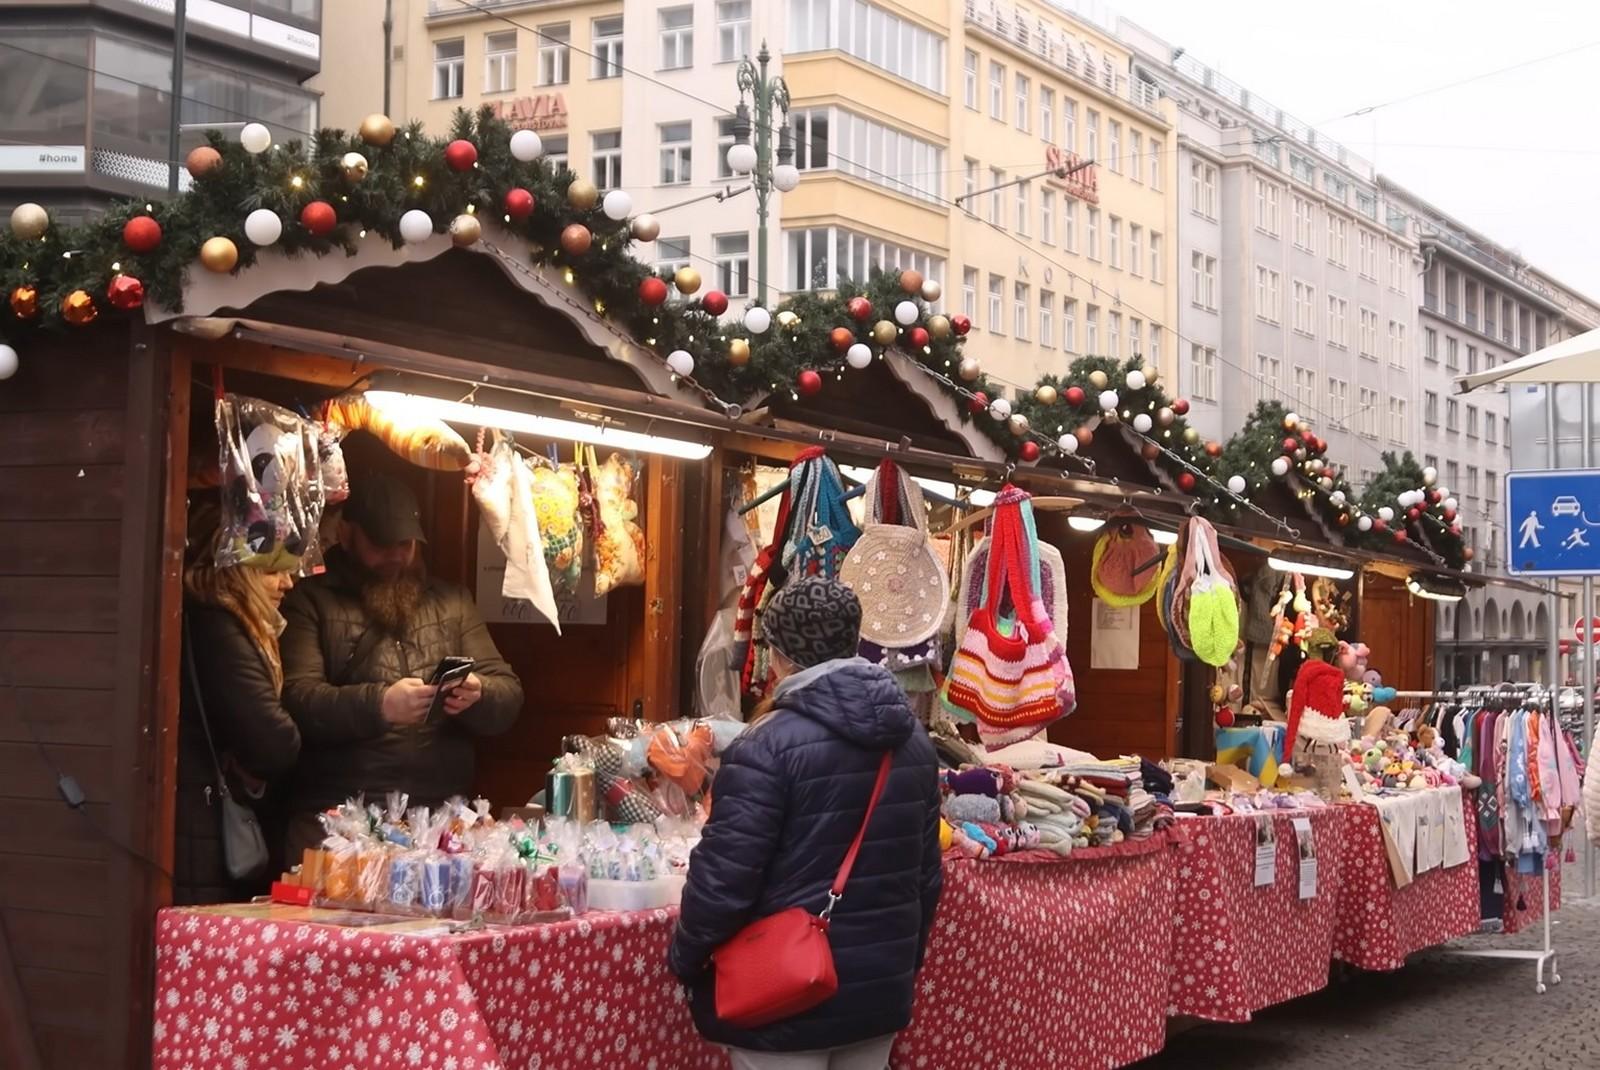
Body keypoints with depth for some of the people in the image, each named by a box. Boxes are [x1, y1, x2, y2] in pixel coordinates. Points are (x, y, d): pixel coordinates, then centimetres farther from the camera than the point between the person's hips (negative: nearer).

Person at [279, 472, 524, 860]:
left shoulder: (454, 601, 18)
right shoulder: (310, 602, 6)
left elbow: (509, 696, 14)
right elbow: (295, 699, -7)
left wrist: (478, 696, -8)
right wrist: (377, 704, -22)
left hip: (441, 812, 3)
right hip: (335, 813, -3)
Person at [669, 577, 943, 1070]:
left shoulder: (769, 745, -17)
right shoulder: (913, 740, 6)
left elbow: (723, 878, -17)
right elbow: (926, 874, 12)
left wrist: (684, 960, -1)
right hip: (879, 992, 7)